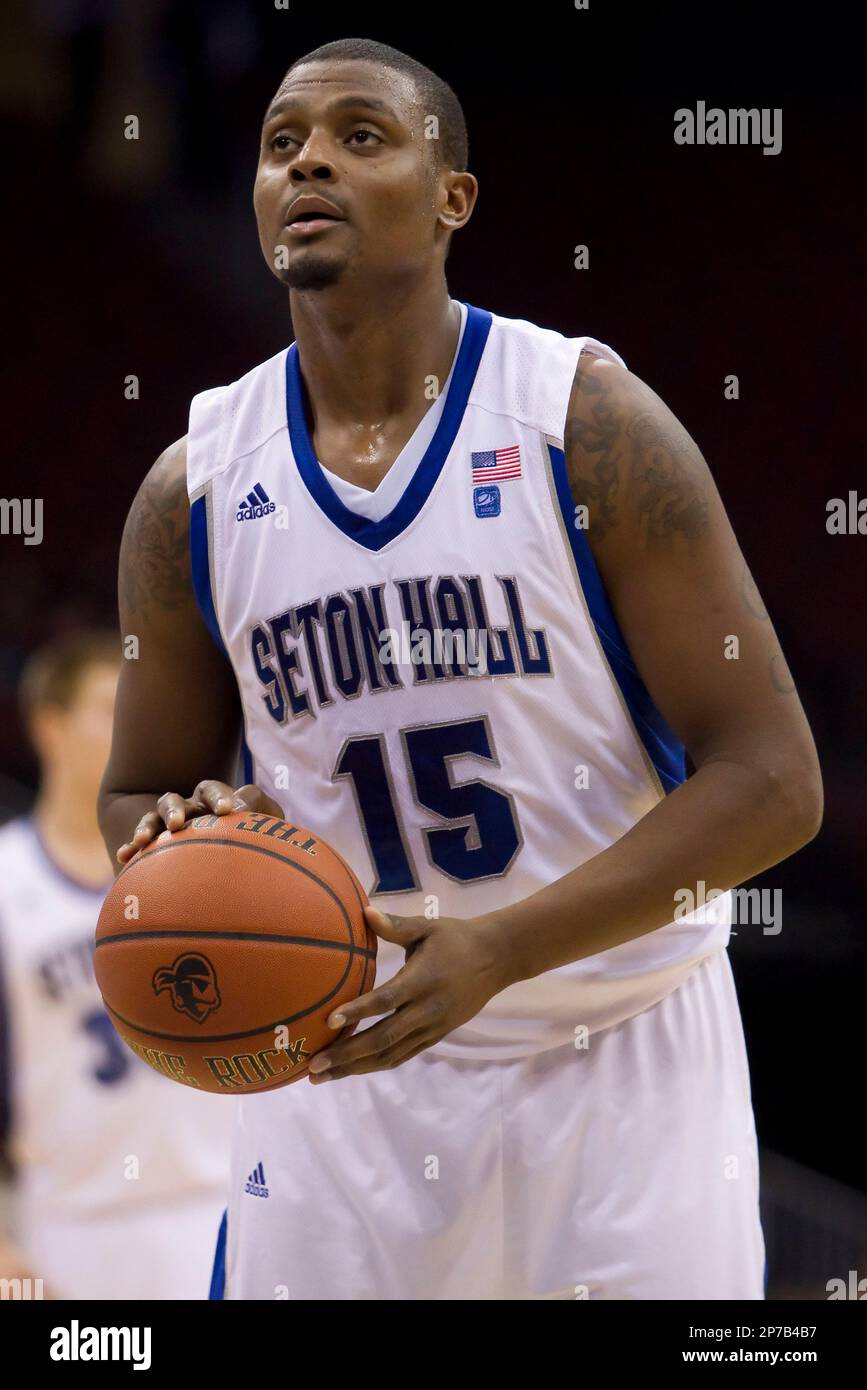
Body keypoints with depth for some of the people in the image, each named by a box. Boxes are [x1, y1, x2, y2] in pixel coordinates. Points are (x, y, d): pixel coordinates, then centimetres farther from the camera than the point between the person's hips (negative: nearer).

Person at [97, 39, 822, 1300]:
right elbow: (138, 796, 14)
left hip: (622, 1064, -2)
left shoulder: (588, 423, -10)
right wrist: (189, 842, -11)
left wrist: (499, 948, -22)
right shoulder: (195, 491, 1)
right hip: (346, 1066, 3)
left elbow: (772, 781, -12)